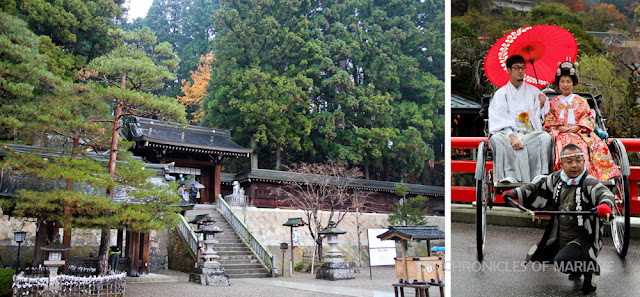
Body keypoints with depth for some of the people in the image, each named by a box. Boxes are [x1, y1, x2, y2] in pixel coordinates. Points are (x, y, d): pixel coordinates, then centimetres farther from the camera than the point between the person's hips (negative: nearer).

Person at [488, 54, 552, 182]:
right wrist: (512, 137, -17)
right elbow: (501, 120, -1)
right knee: (496, 139, -34)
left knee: (545, 138, -30)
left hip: (531, 133, 2)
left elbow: (540, 117, 13)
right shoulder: (501, 94, 13)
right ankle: (509, 177, -38)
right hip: (508, 133, -2)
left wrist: (542, 104, -8)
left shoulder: (533, 91, 21)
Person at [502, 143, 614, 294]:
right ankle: (576, 267, 27)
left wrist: (605, 204, -59)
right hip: (560, 239, 8)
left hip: (584, 240, -8)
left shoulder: (589, 183, -17)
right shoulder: (556, 179, 3)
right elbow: (537, 189, 16)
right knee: (534, 256, 13)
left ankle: (590, 269, 2)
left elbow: (604, 193, -36)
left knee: (562, 261, -30)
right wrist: (515, 193, 5)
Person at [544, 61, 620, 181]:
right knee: (564, 144, -38)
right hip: (561, 133, -1)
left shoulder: (581, 101, 22)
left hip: (579, 132, 1)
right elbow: (548, 120, 11)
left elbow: (588, 117, 9)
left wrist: (577, 127, -9)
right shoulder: (553, 102, 22)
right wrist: (559, 127, -8)